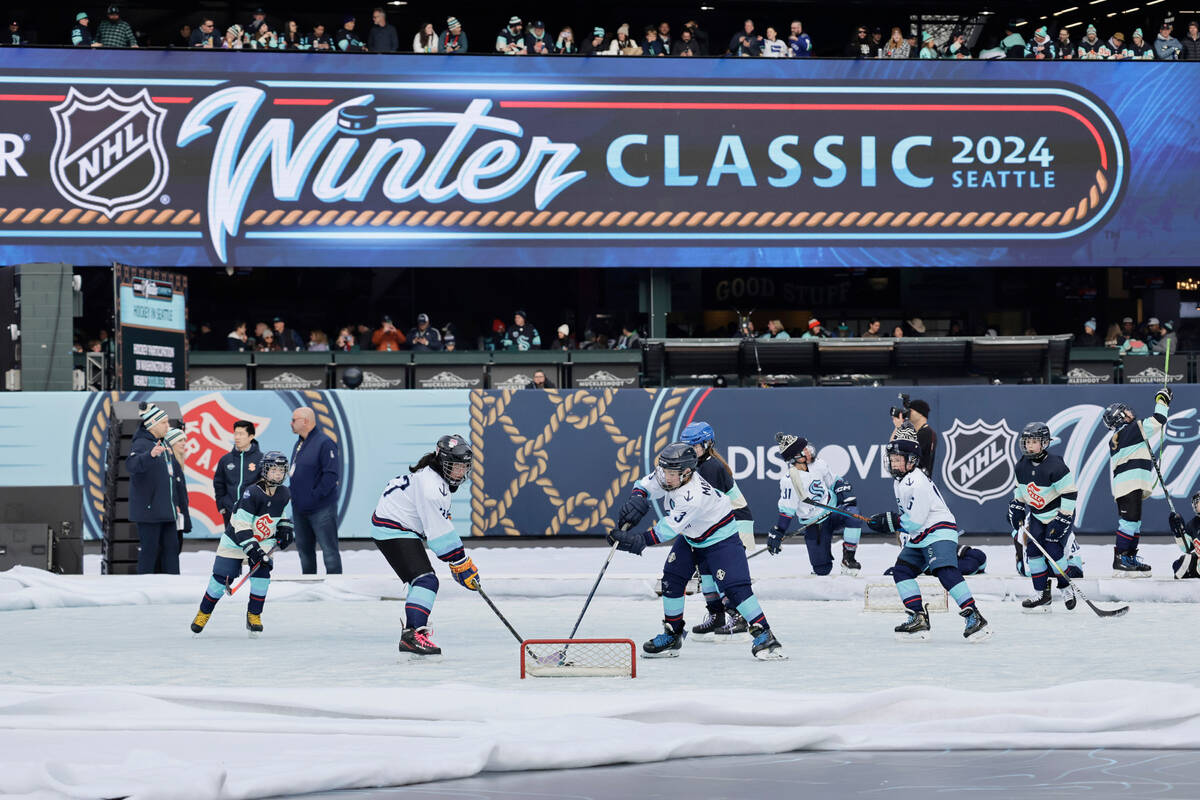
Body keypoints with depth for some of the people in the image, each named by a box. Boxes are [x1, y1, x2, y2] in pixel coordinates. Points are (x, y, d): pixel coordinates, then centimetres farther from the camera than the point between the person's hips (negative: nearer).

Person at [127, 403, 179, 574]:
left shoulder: (163, 445, 16)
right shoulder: (141, 443, -12)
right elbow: (132, 465, -34)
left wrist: (174, 505, 25)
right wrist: (150, 455, -53)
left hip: (166, 511, 9)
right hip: (149, 509, -9)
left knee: (171, 548, 9)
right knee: (149, 551, -5)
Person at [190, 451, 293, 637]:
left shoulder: (284, 494, -6)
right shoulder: (252, 493, -26)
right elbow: (241, 526, -26)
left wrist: (285, 528, -1)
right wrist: (252, 549, -31)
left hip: (264, 541, 4)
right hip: (235, 540, -4)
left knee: (262, 572, -16)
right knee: (222, 578, -2)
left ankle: (254, 615, 0)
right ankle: (204, 612, 20)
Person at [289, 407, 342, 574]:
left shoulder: (324, 443, -14)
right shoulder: (298, 444, 15)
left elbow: (332, 474, -20)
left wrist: (315, 495, -19)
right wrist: (294, 495, 9)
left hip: (321, 509, -9)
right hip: (300, 509, 9)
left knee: (329, 549, -5)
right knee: (304, 548, 16)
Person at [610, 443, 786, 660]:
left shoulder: (694, 497, -38)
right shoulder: (666, 474, -16)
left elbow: (669, 530, -35)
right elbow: (645, 486, -3)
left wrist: (640, 540, -39)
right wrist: (637, 498, -26)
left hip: (721, 538, -9)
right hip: (690, 537, 9)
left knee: (734, 586, -20)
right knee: (671, 579, 3)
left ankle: (763, 634, -17)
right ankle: (672, 634, 16)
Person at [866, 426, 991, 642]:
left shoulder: (918, 482, -19)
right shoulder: (899, 482, 13)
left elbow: (915, 521, -22)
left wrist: (888, 521, -14)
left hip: (939, 532, -11)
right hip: (918, 538, 11)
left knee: (945, 572, -26)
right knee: (901, 570, 2)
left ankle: (973, 617, -31)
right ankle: (918, 618, 2)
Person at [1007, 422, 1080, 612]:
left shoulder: (1055, 466, -24)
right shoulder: (1022, 467, -3)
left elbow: (1070, 494, -22)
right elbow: (1021, 491, 15)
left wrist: (1061, 521, -23)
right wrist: (1016, 511, 10)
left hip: (1059, 513, -6)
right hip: (1037, 516, 6)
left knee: (1053, 551, -14)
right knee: (1033, 550, -7)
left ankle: (1066, 587, 9)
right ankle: (1042, 595, -1)